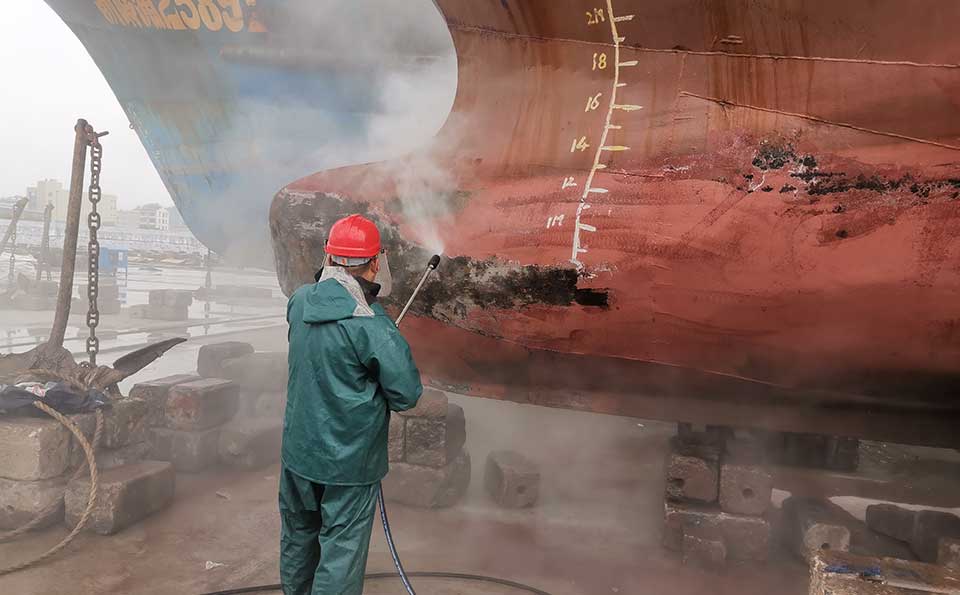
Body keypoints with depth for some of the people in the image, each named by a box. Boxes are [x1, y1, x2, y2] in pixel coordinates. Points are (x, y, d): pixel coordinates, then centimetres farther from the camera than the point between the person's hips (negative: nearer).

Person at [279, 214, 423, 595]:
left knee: (297, 537, 25)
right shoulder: (370, 324, -25)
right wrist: (377, 396, 1)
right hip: (349, 462, -6)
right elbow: (407, 394, -19)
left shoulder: (299, 302, -5)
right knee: (341, 551, 7)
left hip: (297, 451, 7)